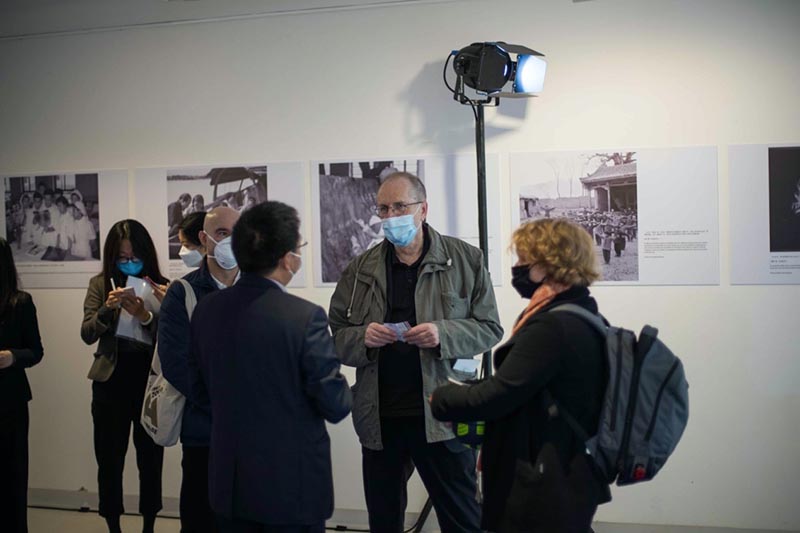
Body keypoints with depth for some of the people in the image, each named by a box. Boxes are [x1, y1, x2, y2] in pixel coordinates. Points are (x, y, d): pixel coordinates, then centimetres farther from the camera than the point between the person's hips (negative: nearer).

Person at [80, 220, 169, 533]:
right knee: (109, 460, 7)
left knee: (150, 459, 8)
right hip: (111, 382, 1)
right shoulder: (100, 284, 3)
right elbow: (87, 335, -4)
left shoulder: (161, 286, -1)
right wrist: (107, 309, -22)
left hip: (150, 382, -1)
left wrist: (145, 317, -27)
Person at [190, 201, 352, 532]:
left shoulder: (206, 309, -2)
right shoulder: (304, 317, -20)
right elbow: (334, 406, -15)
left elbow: (198, 391, 8)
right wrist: (350, 393, 7)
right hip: (292, 485, -5)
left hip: (229, 481, 5)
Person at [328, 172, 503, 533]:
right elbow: (335, 336, 8)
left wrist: (443, 334, -19)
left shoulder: (465, 260, 0)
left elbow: (489, 329, -1)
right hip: (379, 418, 3)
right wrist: (363, 338, -14)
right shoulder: (360, 269, 7)